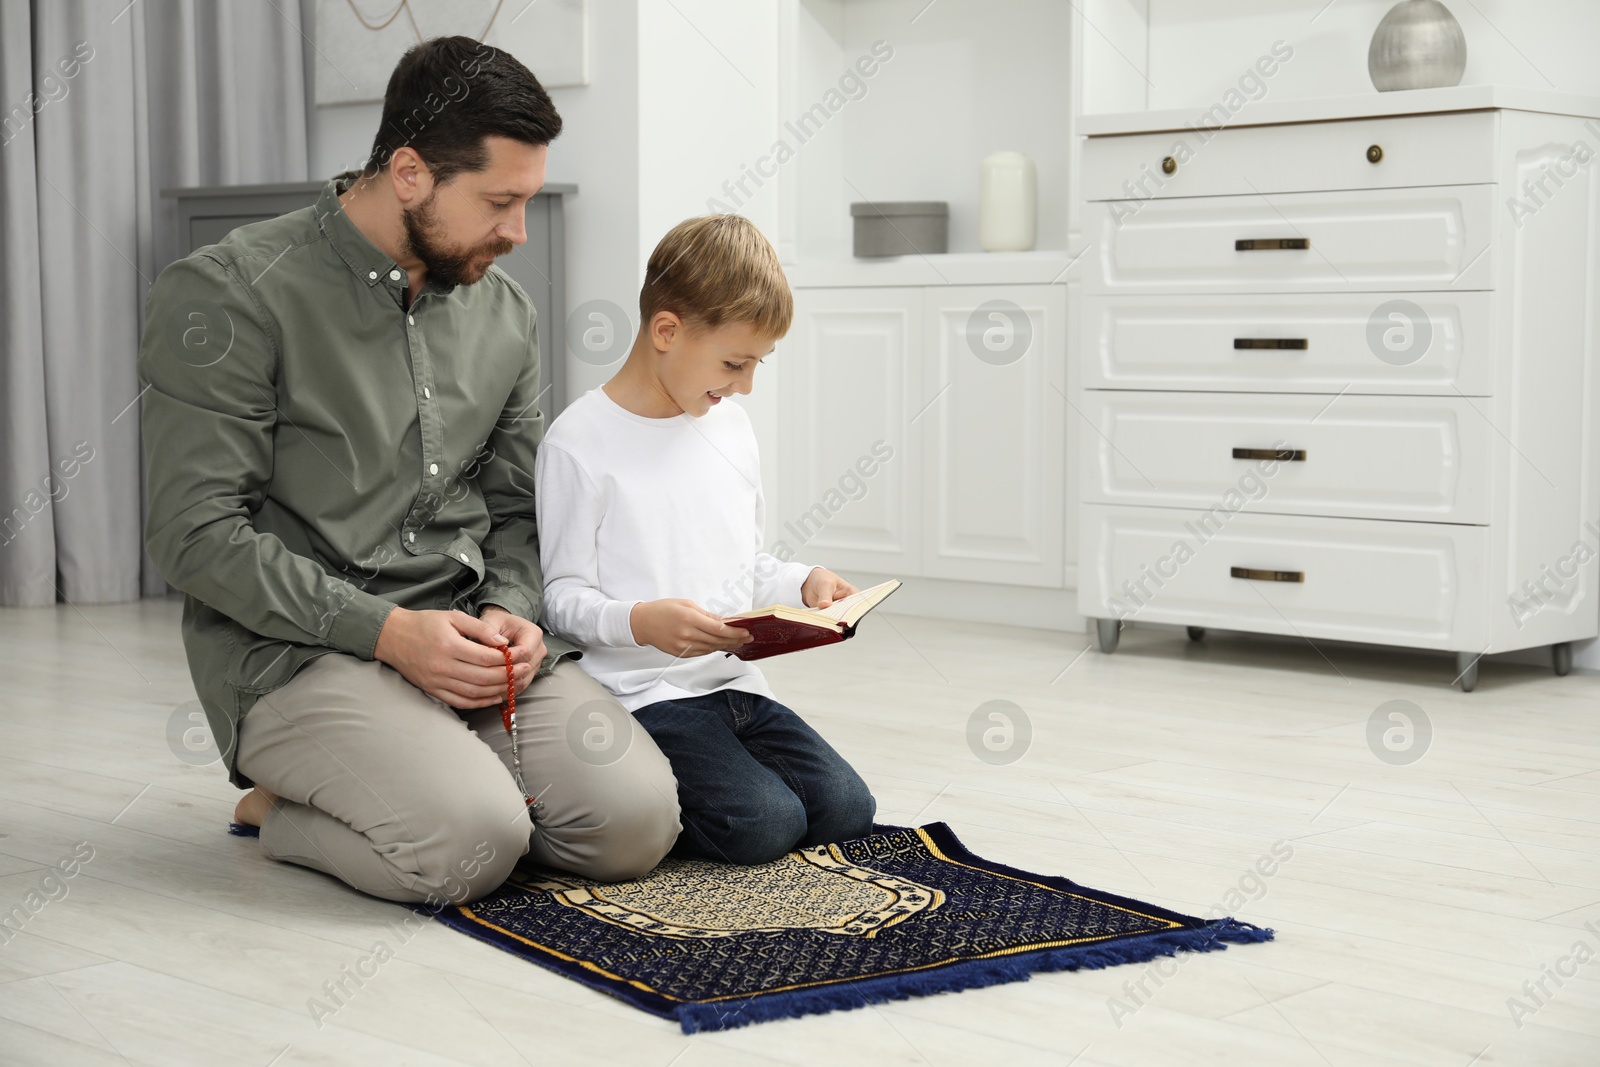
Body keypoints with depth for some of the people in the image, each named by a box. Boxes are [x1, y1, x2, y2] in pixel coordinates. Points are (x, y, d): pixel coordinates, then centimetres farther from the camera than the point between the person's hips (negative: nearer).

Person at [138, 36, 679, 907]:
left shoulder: (503, 315, 12)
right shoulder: (227, 297, -8)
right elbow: (196, 534, -12)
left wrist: (509, 609, -5)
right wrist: (388, 631, -18)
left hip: (467, 633, 6)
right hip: (297, 652, -5)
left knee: (638, 821, -17)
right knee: (473, 843, -29)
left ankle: (432, 773, 9)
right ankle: (284, 807, 1)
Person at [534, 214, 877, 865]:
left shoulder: (730, 426, 13)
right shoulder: (580, 441, -9)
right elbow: (562, 597, -10)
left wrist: (804, 583, 2)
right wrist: (641, 621, -28)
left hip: (736, 684, 8)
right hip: (643, 695, -7)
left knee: (847, 810, -7)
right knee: (764, 824, -24)